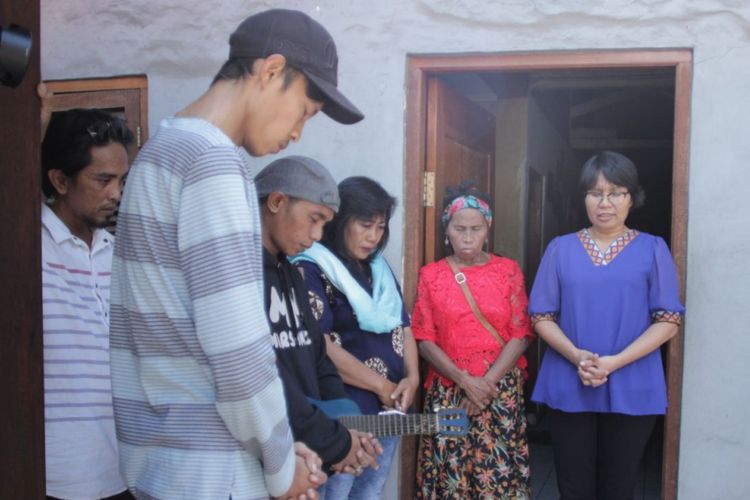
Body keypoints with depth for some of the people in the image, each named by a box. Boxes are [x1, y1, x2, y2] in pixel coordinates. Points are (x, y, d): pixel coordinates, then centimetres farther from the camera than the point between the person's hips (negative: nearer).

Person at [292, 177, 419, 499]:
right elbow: (318, 347, -19)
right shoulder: (312, 271, -11)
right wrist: (381, 386, -12)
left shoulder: (380, 269, 14)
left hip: (390, 408, 7)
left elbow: (403, 326, 16)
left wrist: (412, 378, -3)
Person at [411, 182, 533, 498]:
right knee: (449, 472, 0)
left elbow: (521, 335, -1)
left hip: (501, 392, 0)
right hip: (447, 392, 0)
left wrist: (487, 382, -11)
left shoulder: (508, 270, 5)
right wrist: (464, 380, -13)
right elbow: (425, 340, -1)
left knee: (499, 471, -1)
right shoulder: (431, 275, 5)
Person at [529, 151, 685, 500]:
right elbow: (541, 315, 3)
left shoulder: (652, 249, 2)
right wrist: (576, 356, -16)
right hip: (568, 389, 1)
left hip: (631, 391, -1)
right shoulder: (560, 248, 5)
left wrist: (614, 362, -16)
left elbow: (669, 320, -3)